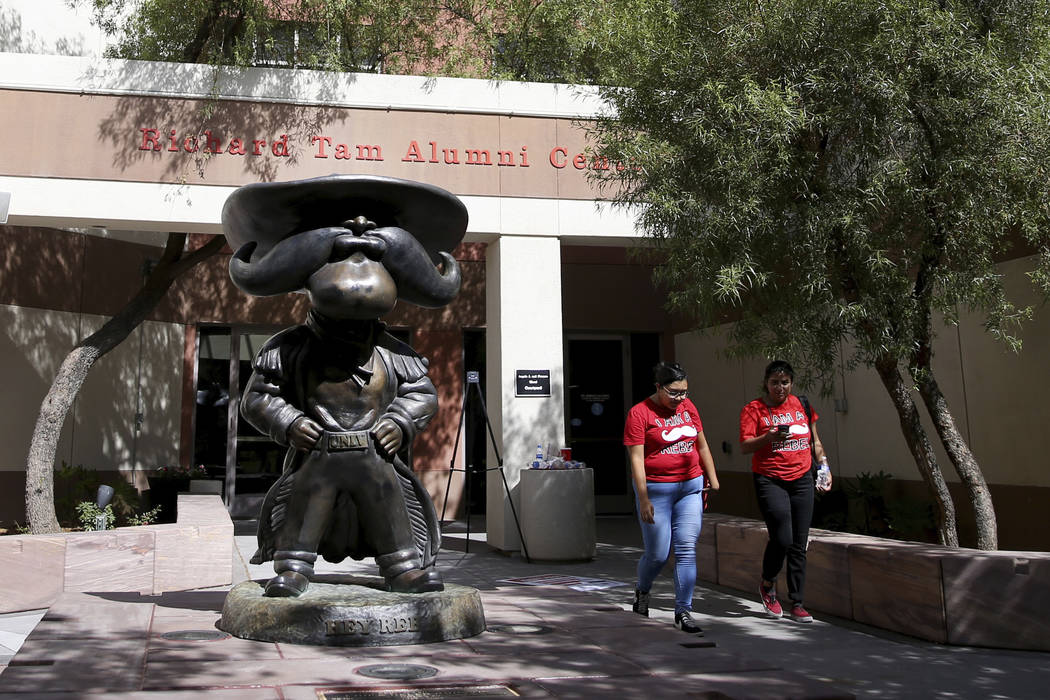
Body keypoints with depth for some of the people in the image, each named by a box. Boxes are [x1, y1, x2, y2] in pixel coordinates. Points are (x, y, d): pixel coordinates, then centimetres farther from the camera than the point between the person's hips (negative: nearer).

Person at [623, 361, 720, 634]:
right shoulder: (640, 413, -9)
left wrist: (712, 478, 18)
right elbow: (636, 459, -12)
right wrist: (644, 500, -17)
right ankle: (642, 592, 32)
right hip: (655, 489, -4)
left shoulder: (688, 407, 8)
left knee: (687, 550, -2)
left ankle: (683, 612, 5)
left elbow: (702, 445, 19)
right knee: (658, 554, 1)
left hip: (690, 487, 4)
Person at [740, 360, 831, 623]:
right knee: (782, 538, -14)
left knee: (799, 544, 4)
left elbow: (815, 442, 20)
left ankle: (796, 604, 12)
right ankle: (767, 585, 14)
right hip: (770, 481, -4)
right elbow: (744, 446, -10)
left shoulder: (801, 405, 10)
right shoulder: (754, 409, -3)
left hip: (802, 480, 4)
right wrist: (768, 438, -26)